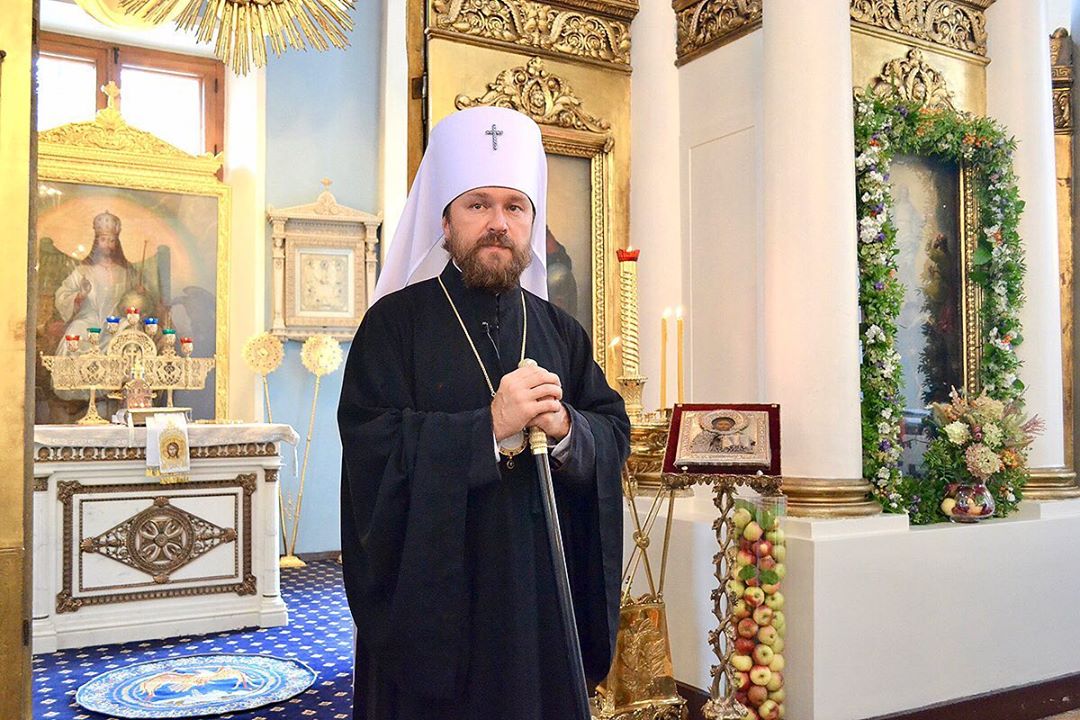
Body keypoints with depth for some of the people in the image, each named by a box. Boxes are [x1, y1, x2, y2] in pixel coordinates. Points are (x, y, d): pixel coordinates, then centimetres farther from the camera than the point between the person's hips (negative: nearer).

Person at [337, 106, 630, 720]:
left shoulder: (561, 332, 10)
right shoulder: (396, 322, -5)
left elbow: (616, 435, 4)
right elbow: (373, 451, -16)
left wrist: (566, 429, -17)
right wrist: (490, 427, -22)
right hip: (432, 597, -4)